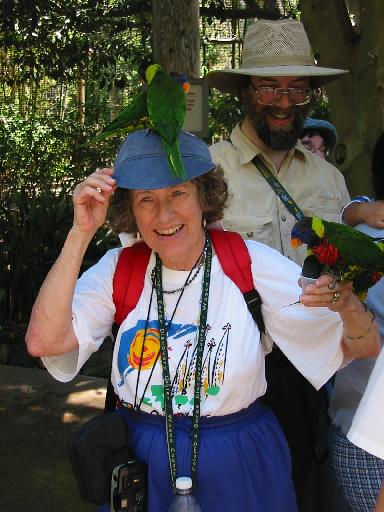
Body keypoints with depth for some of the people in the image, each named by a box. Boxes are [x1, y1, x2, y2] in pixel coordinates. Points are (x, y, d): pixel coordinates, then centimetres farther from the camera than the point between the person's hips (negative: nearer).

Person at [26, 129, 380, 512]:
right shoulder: (118, 268, -7)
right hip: (140, 466, 1)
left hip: (239, 471, -1)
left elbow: (364, 347, -12)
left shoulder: (251, 263, -13)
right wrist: (81, 233, -23)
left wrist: (345, 304, -36)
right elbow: (43, 341, -21)